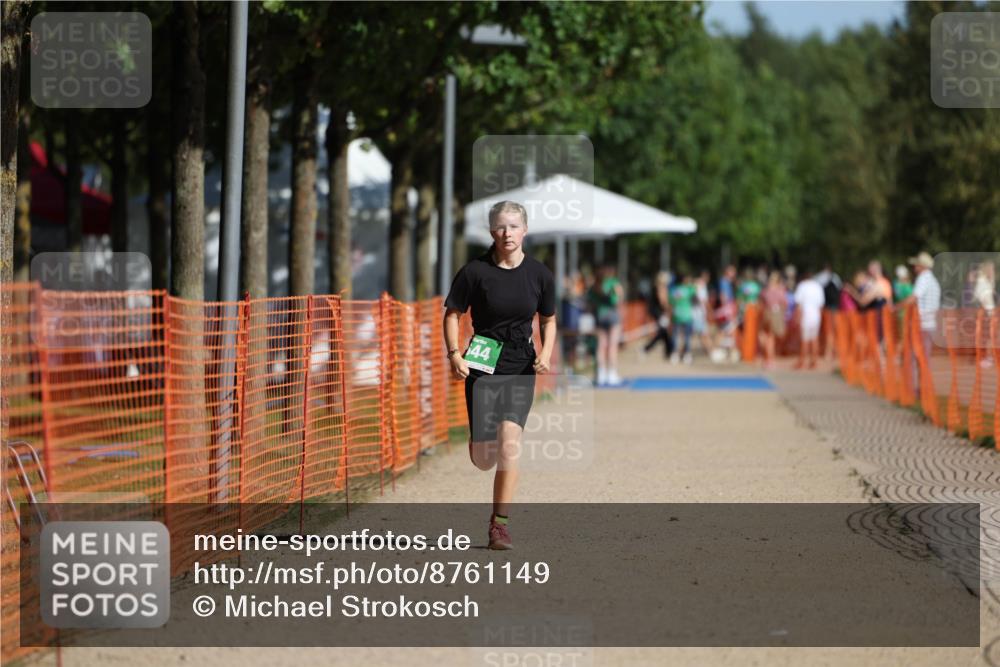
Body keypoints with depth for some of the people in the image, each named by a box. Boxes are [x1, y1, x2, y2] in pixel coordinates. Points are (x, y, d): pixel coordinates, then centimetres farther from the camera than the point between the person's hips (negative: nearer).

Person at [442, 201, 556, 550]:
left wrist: (546, 352, -4)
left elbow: (548, 320, 13)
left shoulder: (540, 275, 0)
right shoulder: (475, 271, -7)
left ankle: (499, 522, -5)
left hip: (521, 367, 1)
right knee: (483, 459, -1)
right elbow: (452, 313, 2)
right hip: (482, 364, -1)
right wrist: (454, 353, -12)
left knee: (509, 442, -16)